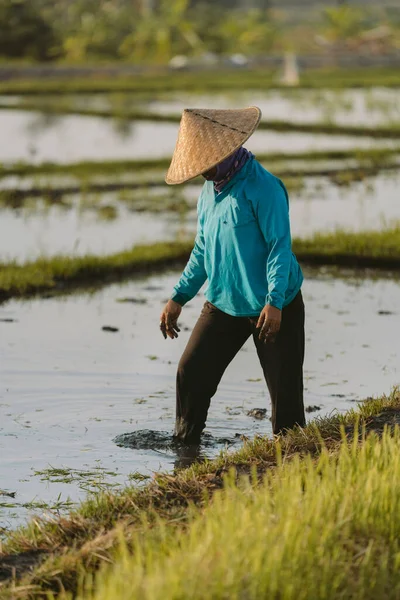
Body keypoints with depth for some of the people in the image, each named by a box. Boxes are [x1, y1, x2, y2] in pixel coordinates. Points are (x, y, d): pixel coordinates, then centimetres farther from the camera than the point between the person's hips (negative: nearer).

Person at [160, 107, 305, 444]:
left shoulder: (263, 187, -16)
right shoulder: (209, 191, 10)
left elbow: (280, 246, -18)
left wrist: (274, 302, -25)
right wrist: (179, 298, 13)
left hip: (271, 307, -7)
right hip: (223, 303, 7)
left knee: (284, 388, -2)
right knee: (191, 374, 0)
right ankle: (185, 448, 12)